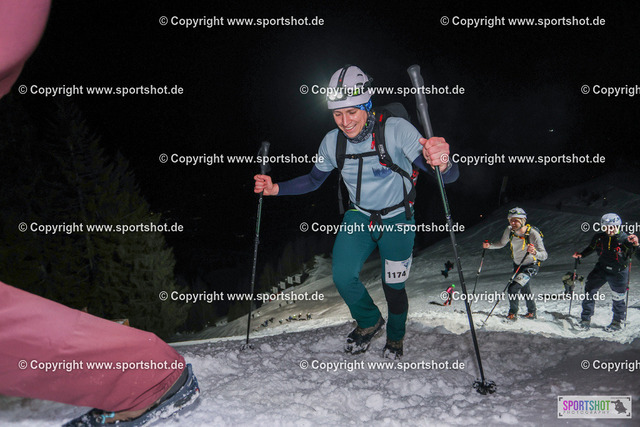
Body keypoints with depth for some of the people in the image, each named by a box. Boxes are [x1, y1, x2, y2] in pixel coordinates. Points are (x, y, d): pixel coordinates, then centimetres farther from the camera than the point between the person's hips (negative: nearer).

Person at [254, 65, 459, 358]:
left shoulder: (396, 130, -27)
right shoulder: (332, 142, -13)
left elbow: (449, 176, -31)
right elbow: (313, 180, 5)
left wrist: (440, 164, -55)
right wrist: (275, 189, -8)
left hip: (397, 219, -3)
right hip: (359, 217, 3)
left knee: (393, 287, 7)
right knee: (343, 277, -6)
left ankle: (395, 337, 41)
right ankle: (370, 322, 27)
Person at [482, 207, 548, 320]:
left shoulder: (533, 234, -31)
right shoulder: (509, 230, -16)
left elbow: (545, 255, -34)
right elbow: (501, 244, 2)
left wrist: (535, 252, -55)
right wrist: (489, 246, -16)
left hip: (531, 266, -6)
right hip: (517, 264, 6)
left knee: (512, 288, -17)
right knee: (524, 290, 24)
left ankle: (513, 313, 7)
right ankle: (532, 312, 48)